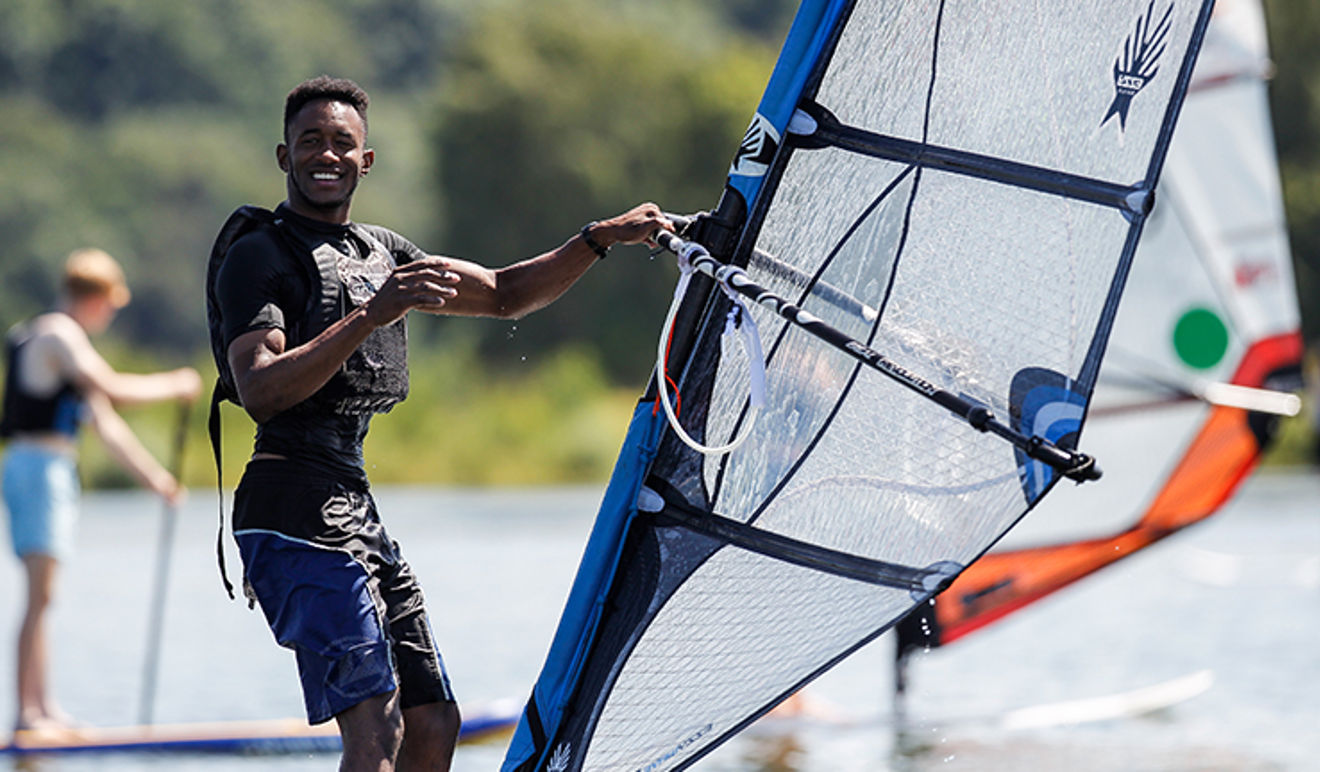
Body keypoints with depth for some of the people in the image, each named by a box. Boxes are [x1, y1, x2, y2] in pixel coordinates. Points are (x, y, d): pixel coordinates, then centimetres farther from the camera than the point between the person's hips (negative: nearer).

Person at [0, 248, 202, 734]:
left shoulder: (64, 341, 23)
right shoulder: (59, 335, -9)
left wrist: (153, 476, 26)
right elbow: (111, 389, -23)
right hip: (41, 468, -10)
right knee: (40, 597, -11)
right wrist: (174, 385, -11)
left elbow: (104, 423, 26)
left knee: (41, 598, 11)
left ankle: (42, 708, 14)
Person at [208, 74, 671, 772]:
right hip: (292, 512, -9)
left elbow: (502, 295, 28)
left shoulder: (382, 251, 21)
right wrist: (371, 315, -25)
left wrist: (601, 238, 17)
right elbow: (260, 392, -19)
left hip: (353, 506, 9)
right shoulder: (258, 255, -4)